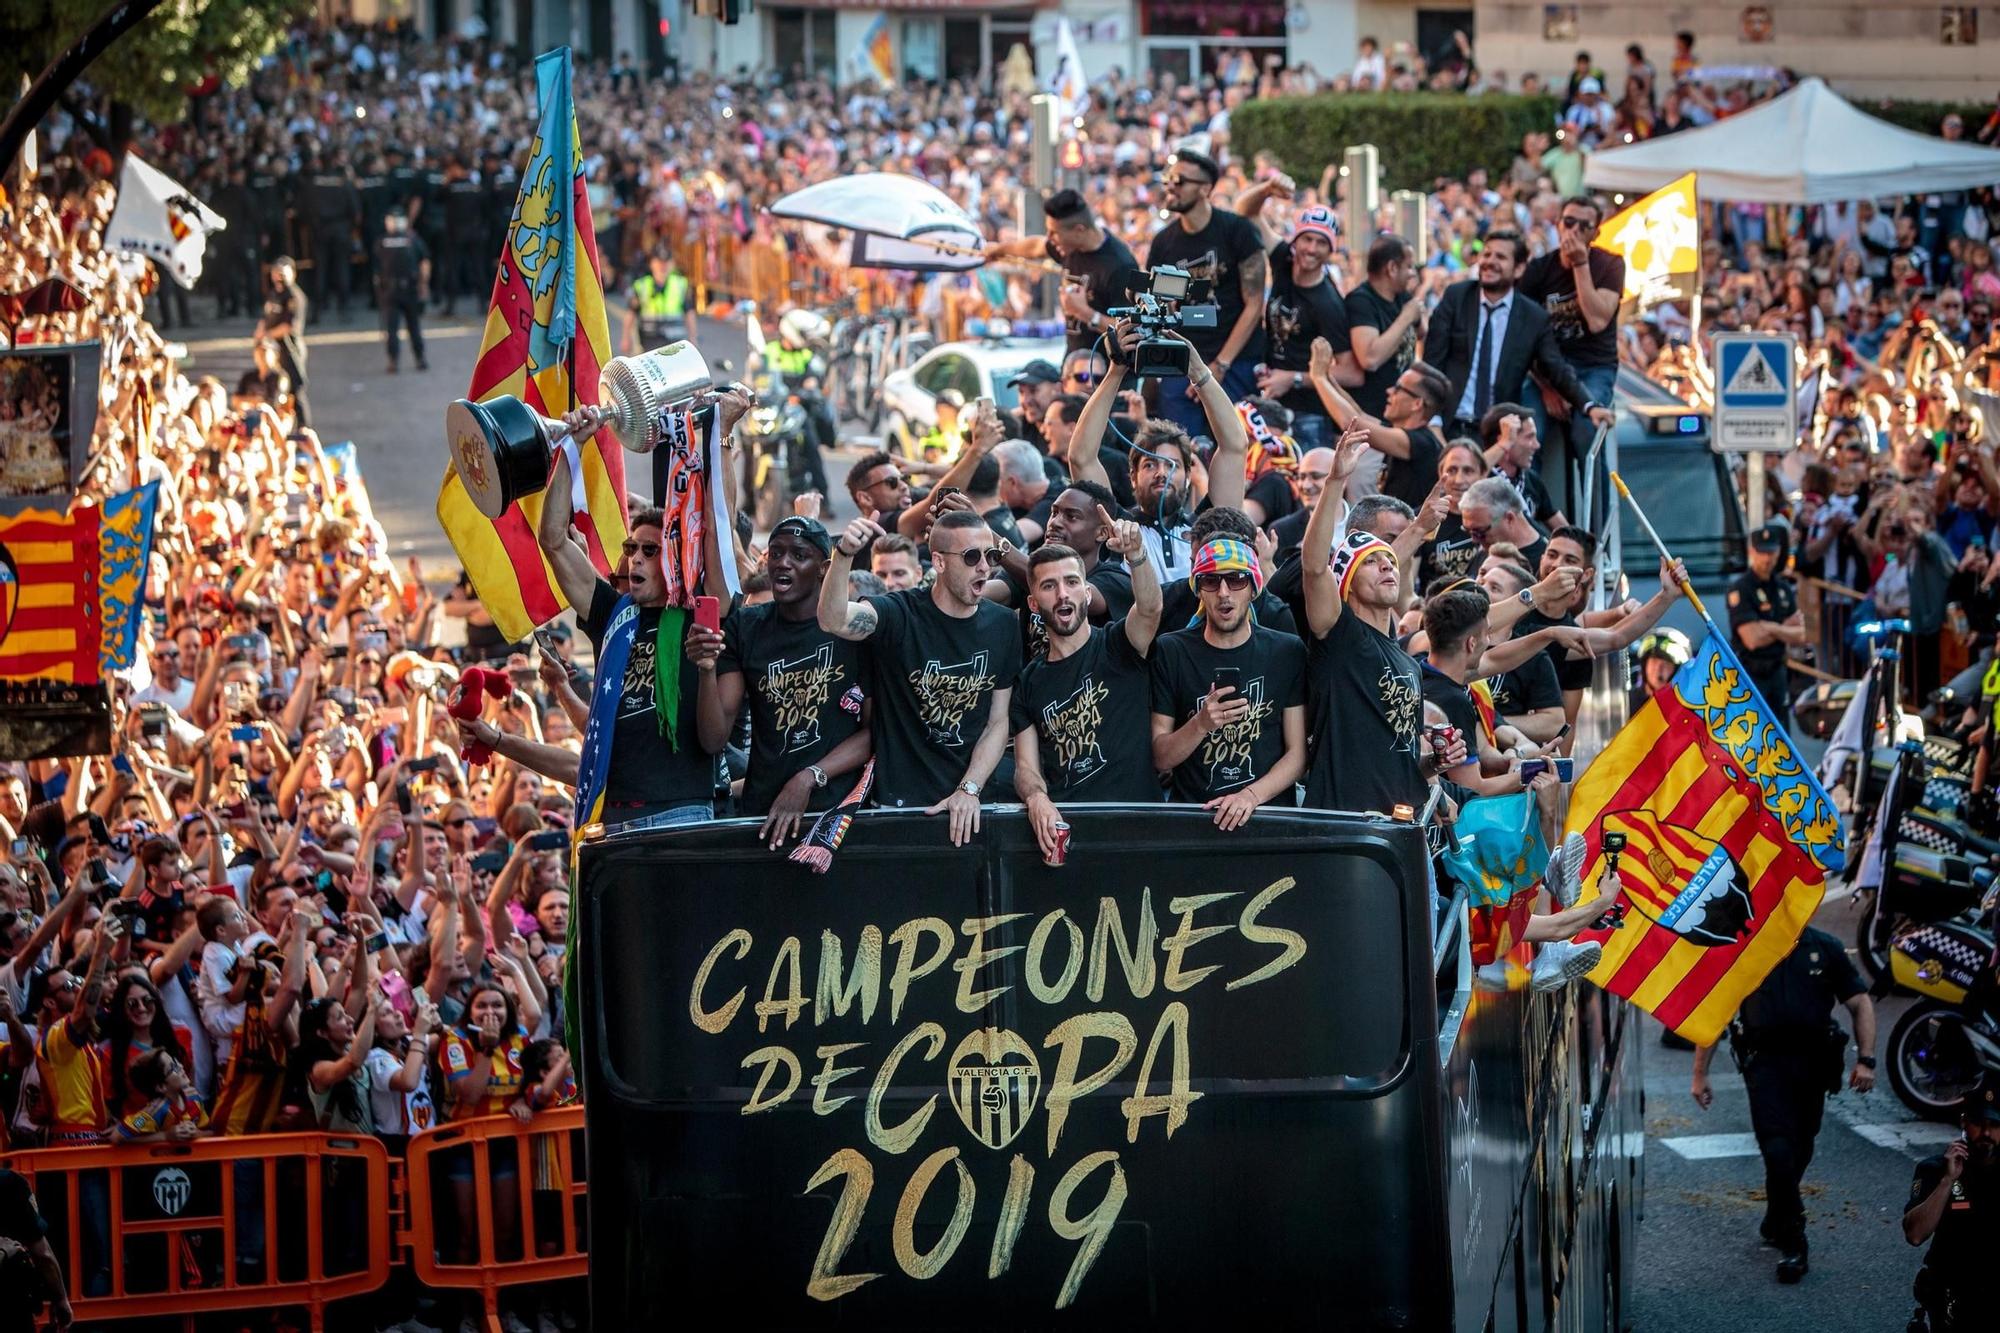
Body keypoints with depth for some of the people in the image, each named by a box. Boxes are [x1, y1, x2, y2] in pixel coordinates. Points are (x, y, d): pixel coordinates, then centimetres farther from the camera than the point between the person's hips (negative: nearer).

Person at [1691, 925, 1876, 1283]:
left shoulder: (1825, 948, 5)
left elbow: (1860, 1005, 8)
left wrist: (1866, 1060, -5)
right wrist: (1700, 1073, 3)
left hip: (1813, 1063, 3)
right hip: (1765, 1062, -3)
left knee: (1799, 1151, 13)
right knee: (1778, 1150, -14)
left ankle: (1775, 1223, 36)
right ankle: (1791, 1243, -8)